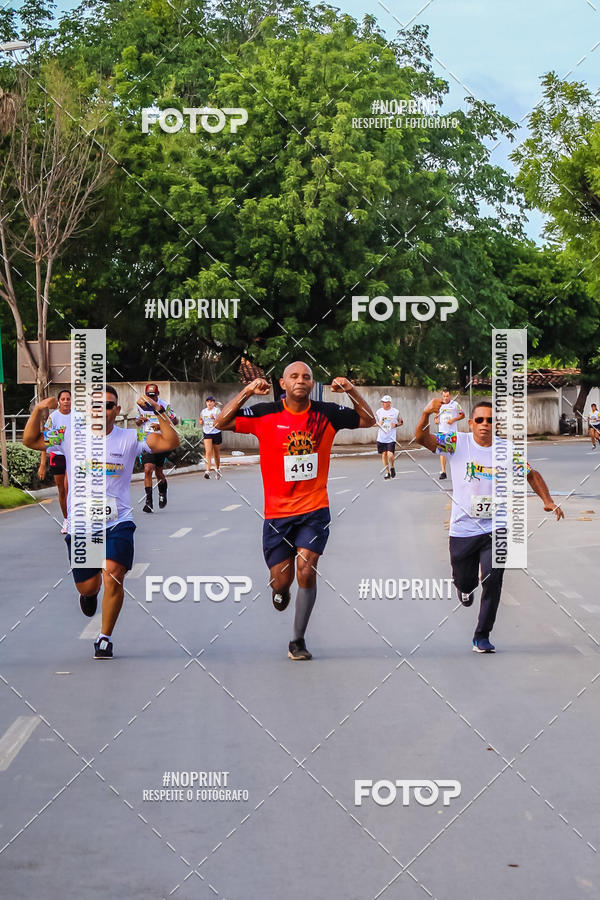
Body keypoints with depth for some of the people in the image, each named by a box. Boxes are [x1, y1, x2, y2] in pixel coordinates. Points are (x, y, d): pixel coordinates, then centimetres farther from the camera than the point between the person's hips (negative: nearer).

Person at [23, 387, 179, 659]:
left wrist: (158, 412, -19)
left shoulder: (130, 439, -2)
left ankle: (105, 638, -1)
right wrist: (38, 411, -10)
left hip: (118, 523, -2)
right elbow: (30, 440, 5)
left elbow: (170, 442, -8)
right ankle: (90, 592, 51)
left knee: (113, 577, -19)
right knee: (88, 585, 9)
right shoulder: (70, 436, 2)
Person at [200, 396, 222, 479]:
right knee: (208, 452, -13)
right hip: (207, 434, 2)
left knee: (216, 453, 11)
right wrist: (201, 422, -3)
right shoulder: (203, 411, 7)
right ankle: (207, 471, -21)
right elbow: (201, 421, 21)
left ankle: (218, 469, 32)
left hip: (216, 433, -2)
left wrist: (214, 418, -30)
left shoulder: (217, 410, -6)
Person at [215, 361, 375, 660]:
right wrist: (246, 392, -19)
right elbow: (222, 423, -7)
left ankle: (298, 641, -3)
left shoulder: (327, 414, 1)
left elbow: (368, 420, 9)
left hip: (314, 510, 0)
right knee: (281, 580, 5)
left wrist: (352, 391, -8)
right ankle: (280, 590, 45)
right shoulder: (265, 414, -3)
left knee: (306, 571, -16)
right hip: (277, 512, 0)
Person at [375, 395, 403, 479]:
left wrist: (395, 424, -11)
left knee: (390, 455, -13)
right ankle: (387, 472, 19)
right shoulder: (379, 411, 3)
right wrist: (378, 423, -9)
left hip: (391, 438, -3)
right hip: (381, 438, 3)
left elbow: (401, 422, 8)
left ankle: (392, 468, 16)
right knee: (384, 455, 6)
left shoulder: (395, 412, -2)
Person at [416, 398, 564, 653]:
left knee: (492, 581, -13)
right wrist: (427, 412, -39)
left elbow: (531, 474, 9)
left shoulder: (507, 449, -3)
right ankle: (465, 589, 54)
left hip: (496, 529, 0)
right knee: (464, 581, 14)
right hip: (463, 529, 0)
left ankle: (482, 637, 0)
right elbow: (422, 438, -19)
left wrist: (547, 501, -5)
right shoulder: (458, 443, -8)